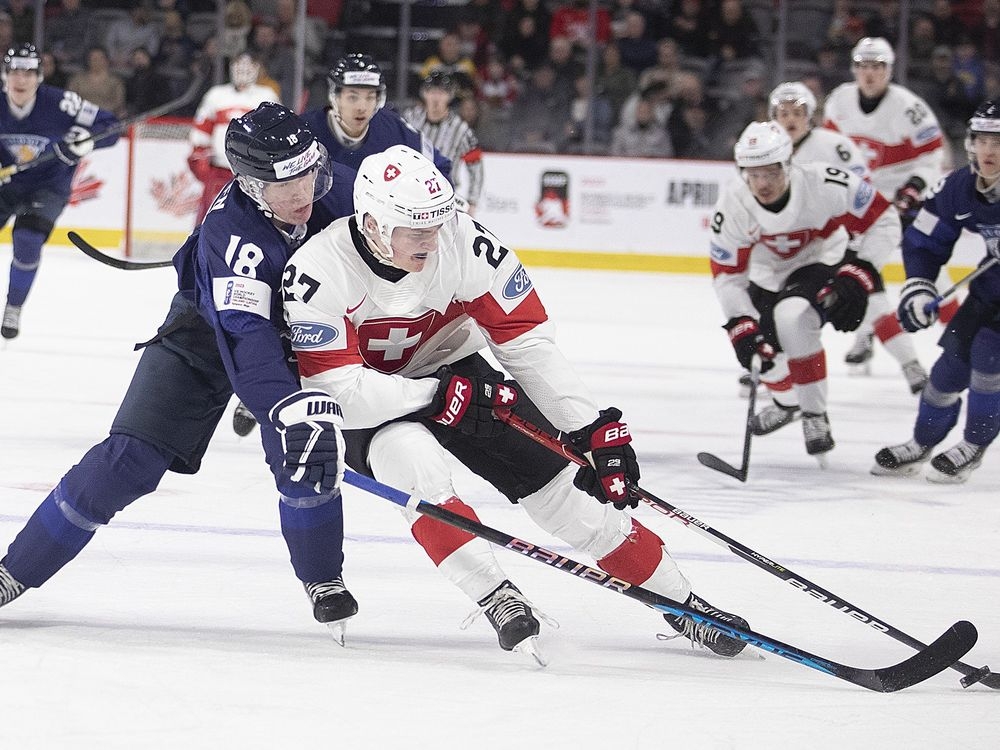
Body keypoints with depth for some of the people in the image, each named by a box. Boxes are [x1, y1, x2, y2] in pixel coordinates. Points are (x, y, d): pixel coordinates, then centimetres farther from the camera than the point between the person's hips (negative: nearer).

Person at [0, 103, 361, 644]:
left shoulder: (333, 187, -24)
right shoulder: (230, 230, -38)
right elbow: (244, 339, -48)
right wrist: (290, 407, -59)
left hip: (294, 336, 3)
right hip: (205, 333, -3)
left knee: (305, 460, -19)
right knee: (130, 457, -12)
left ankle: (324, 584, 4)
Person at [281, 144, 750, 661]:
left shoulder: (465, 242, -23)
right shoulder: (319, 273, -30)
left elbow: (529, 344, -16)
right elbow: (337, 389, -31)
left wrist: (593, 430, -19)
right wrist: (440, 395, -34)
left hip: (452, 372, 3)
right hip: (366, 403, -3)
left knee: (555, 482, -4)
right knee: (413, 458, -35)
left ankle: (680, 603, 7)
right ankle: (497, 600, -28)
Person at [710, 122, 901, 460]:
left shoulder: (825, 185, -33)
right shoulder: (732, 206, -24)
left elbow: (882, 222, -22)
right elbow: (727, 275, -14)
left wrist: (858, 276, -29)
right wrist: (741, 326, -24)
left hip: (823, 265, -4)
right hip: (769, 276, 5)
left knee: (791, 317, -31)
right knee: (757, 349, 2)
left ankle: (815, 416, -17)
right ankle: (787, 401, 40)